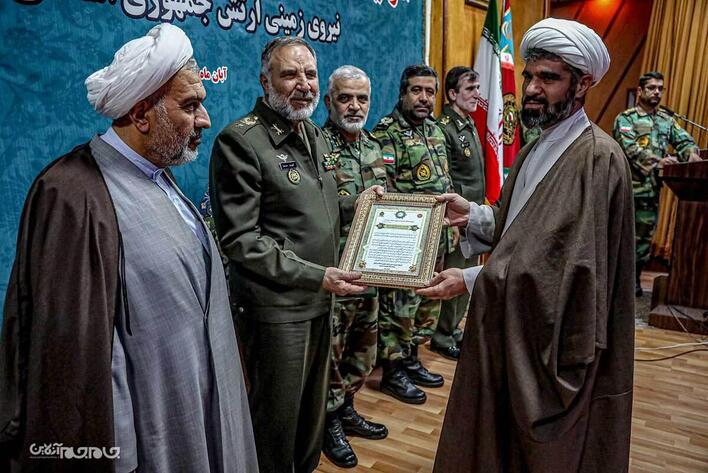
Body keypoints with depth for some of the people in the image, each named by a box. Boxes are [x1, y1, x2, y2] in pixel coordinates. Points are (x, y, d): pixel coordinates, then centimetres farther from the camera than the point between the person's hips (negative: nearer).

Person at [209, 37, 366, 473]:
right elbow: (240, 239, -19)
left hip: (320, 300, 8)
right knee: (278, 420, 9)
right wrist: (315, 275, -24)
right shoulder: (240, 141, -15)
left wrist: (353, 206, 4)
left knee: (314, 408, 23)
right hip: (275, 307, -8)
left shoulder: (315, 135, 11)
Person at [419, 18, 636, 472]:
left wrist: (473, 280, -23)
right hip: (514, 328, 8)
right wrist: (473, 214, -6)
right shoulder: (540, 146, 9)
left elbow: (572, 264, -26)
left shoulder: (598, 157, -20)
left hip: (557, 342, -8)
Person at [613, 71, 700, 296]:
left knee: (644, 236, 10)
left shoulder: (667, 120, 17)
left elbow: (684, 139, 8)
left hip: (652, 189, 6)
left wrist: (691, 153, -16)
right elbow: (631, 149, -15)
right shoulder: (625, 118, -1)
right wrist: (657, 162, -29)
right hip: (627, 187, -5)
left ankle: (633, 279, 21)